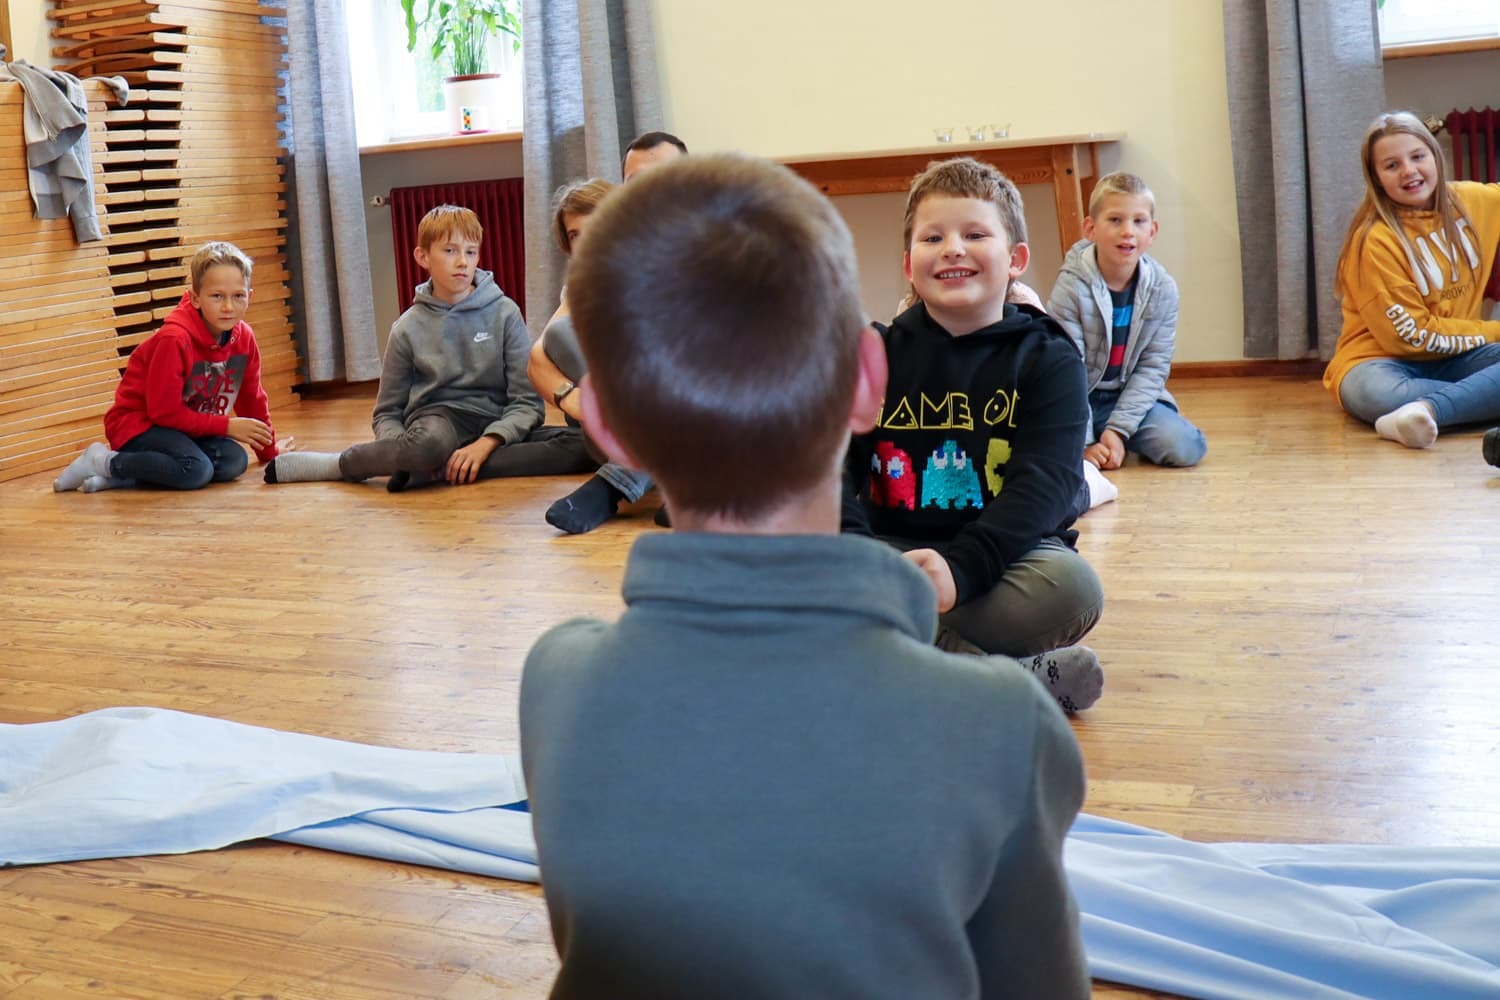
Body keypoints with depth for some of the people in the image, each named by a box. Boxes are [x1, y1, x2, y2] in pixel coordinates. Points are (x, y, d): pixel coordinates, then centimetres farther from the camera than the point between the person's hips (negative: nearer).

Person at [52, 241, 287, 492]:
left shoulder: (244, 338, -3)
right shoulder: (175, 340, -24)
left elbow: (252, 399, 11)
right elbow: (164, 411, -22)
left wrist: (269, 449, 17)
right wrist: (227, 426, -18)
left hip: (190, 429, 8)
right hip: (138, 423, -8)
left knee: (234, 461, -21)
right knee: (196, 470, -33)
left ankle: (122, 478, -15)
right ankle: (104, 462, -13)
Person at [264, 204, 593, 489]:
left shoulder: (504, 313, 2)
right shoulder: (409, 328, 4)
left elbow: (527, 401, -3)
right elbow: (387, 412, 9)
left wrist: (487, 443, -21)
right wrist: (405, 451, -14)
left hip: (495, 428, 2)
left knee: (586, 445, -28)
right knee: (430, 444, -41)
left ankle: (442, 471, -27)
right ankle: (342, 463, -11)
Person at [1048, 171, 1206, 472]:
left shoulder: (1162, 289, -7)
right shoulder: (1071, 288, -18)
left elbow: (1154, 366, -7)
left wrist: (1118, 429, -17)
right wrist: (1083, 443, -19)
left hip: (1131, 396, 2)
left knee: (1186, 448, -19)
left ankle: (1117, 438, 11)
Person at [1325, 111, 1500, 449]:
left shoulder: (1472, 200, 3)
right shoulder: (1374, 241, -14)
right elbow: (1413, 336, -12)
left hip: (1457, 357, 6)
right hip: (1384, 361, -6)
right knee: (1374, 393, -42)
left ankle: (1426, 409, -39)